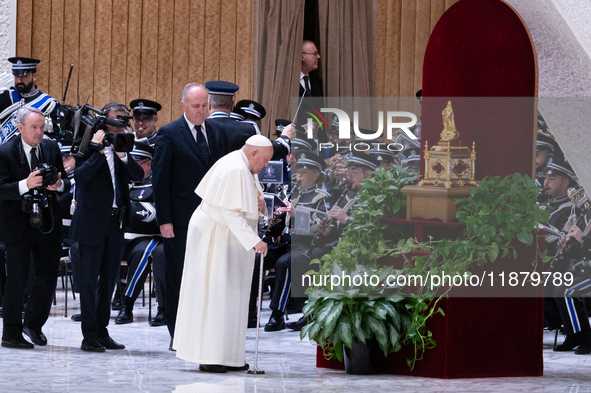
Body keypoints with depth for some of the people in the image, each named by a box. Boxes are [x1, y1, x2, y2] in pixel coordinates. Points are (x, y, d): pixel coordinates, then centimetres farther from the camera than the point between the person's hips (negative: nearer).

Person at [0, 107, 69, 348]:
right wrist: (25, 185, -31)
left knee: (48, 277, 7)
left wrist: (59, 184, -12)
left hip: (48, 223, 5)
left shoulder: (51, 149, 7)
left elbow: (66, 181, 11)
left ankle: (34, 324, 28)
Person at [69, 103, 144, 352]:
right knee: (89, 280, -3)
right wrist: (99, 152, -24)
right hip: (91, 222, -6)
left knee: (109, 279, 11)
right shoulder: (89, 146, -6)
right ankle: (89, 336, -1)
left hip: (115, 222, 6)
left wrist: (123, 155, -15)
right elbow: (80, 176, -20)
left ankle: (102, 333, 19)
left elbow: (138, 175, -2)